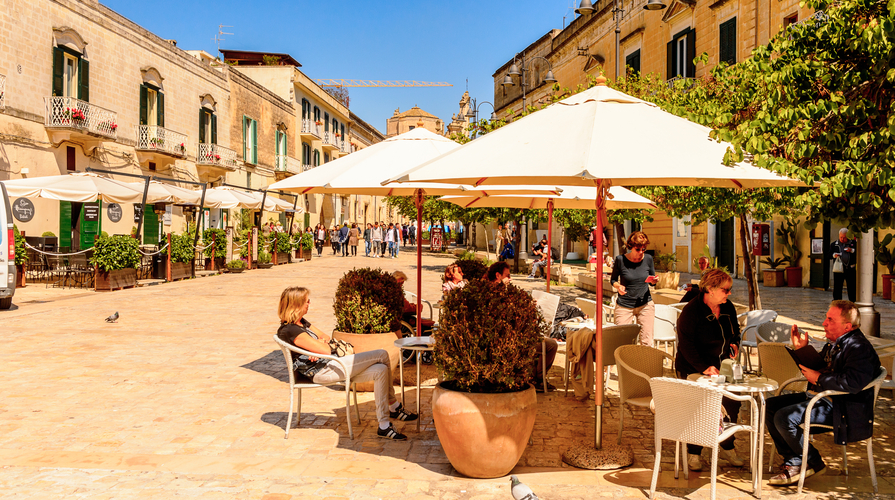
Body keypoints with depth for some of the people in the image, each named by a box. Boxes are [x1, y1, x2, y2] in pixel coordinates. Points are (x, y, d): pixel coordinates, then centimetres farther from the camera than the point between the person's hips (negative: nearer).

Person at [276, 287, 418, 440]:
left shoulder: (301, 322, 14)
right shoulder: (291, 330, -18)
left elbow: (327, 338, 16)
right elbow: (326, 350, -20)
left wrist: (319, 345, -7)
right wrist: (322, 343, 4)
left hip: (328, 365, 10)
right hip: (322, 371, -10)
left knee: (380, 370, -5)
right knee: (381, 355, -13)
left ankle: (384, 426, 1)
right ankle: (395, 407, -1)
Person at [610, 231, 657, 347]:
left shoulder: (648, 259, 0)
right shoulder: (620, 260, -6)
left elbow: (652, 280, 12)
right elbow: (613, 279, 5)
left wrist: (654, 280, -11)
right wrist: (618, 286, -17)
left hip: (645, 305, 2)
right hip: (624, 306, -2)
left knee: (647, 343, 1)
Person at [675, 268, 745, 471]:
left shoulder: (728, 308, 6)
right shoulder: (691, 310, -14)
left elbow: (735, 329, 26)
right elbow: (686, 344, -17)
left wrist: (734, 344, 4)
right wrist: (704, 368, -24)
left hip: (720, 367, 6)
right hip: (693, 369, -6)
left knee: (733, 400, -8)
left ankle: (726, 447, 14)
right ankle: (693, 453, -5)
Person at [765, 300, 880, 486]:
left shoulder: (860, 347, -18)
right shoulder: (834, 343, 14)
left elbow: (853, 384, -33)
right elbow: (816, 369, 26)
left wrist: (819, 378, -20)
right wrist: (801, 349, 10)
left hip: (839, 409, -11)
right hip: (819, 397, 11)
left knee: (784, 418, -24)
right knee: (770, 406, 2)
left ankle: (812, 462, 1)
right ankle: (794, 461, 4)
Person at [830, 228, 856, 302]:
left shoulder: (853, 243, 6)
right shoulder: (834, 244, 9)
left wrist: (852, 250, -13)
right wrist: (834, 255, -12)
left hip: (850, 269, 0)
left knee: (852, 287, 5)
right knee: (837, 287, 2)